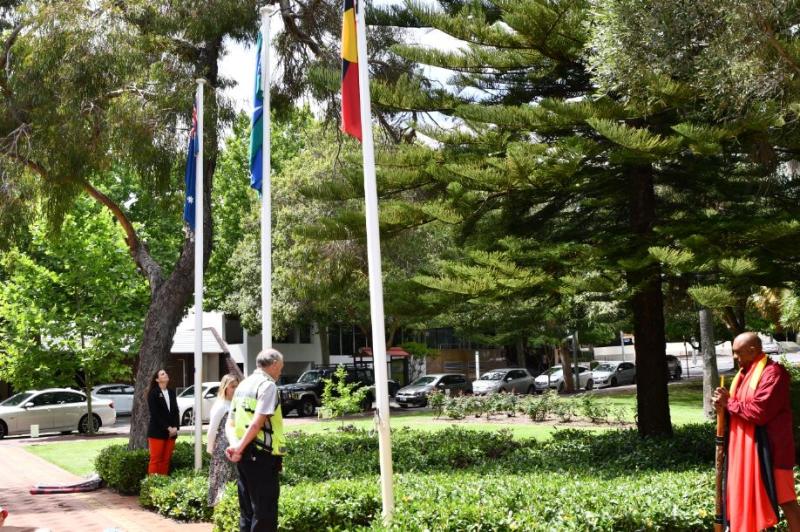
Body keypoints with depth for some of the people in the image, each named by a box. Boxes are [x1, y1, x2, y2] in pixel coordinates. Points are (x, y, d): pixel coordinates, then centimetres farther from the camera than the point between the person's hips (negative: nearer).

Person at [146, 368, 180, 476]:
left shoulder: (171, 392, 14)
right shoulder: (153, 393, -3)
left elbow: (176, 411, 12)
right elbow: (155, 414, -10)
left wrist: (175, 427, -3)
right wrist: (167, 428, -14)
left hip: (171, 432, 5)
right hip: (157, 432, -5)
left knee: (166, 460, 4)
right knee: (156, 459, -4)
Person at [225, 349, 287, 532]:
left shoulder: (243, 385, 16)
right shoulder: (268, 385, -11)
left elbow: (230, 424, 13)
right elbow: (257, 423, -21)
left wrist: (234, 444, -3)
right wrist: (240, 447, -15)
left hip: (244, 455, 9)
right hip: (262, 455, -9)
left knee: (247, 510, 14)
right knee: (265, 511, -2)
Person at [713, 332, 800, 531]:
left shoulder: (773, 373, -18)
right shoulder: (745, 373, 13)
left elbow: (759, 412, -26)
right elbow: (740, 406, 17)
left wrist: (729, 403, -13)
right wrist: (724, 404, -6)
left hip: (767, 448, -9)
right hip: (745, 447, 9)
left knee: (783, 499, -1)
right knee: (747, 495, 16)